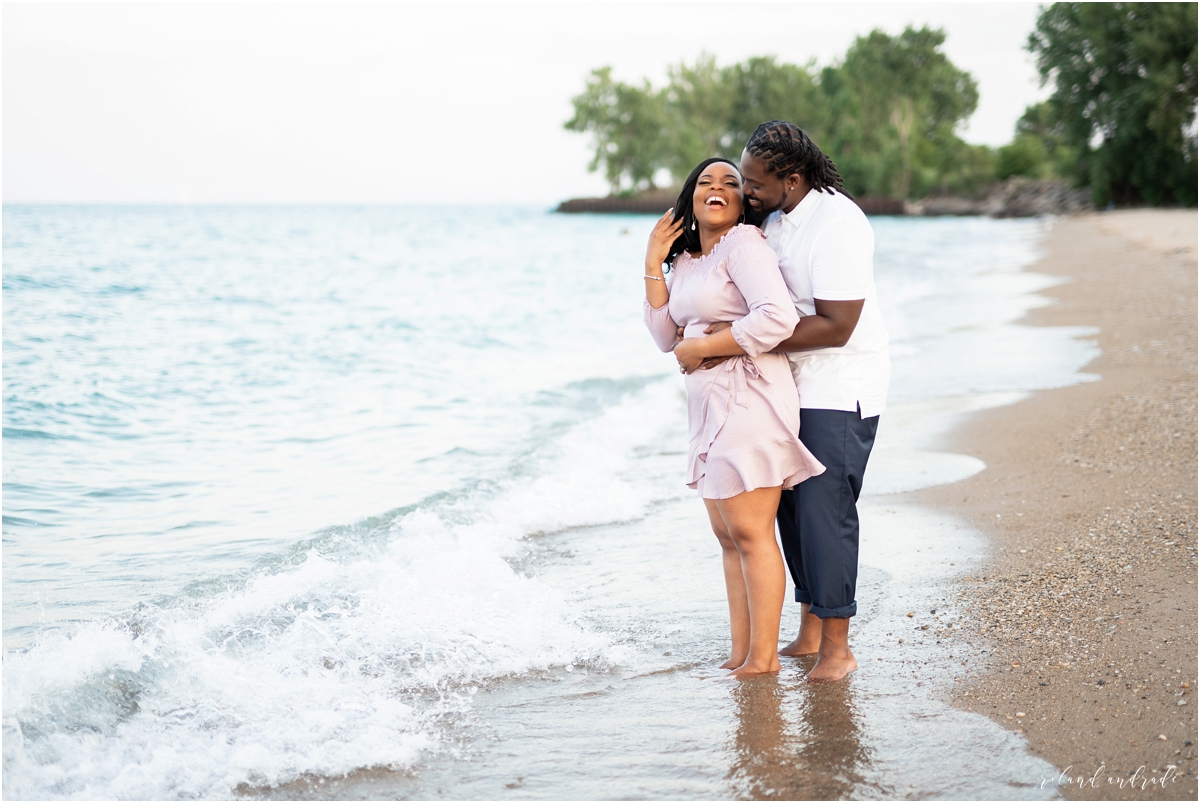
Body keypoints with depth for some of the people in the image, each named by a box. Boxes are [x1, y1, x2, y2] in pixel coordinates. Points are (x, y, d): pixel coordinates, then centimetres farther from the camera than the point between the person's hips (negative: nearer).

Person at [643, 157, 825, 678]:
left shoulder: (743, 244, -10)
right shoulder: (686, 259, 17)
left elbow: (778, 319, -24)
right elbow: (665, 337, 12)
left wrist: (698, 348, -15)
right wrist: (653, 263, 6)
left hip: (749, 399, -9)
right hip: (710, 408, 9)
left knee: (751, 534, -6)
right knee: (727, 537, 11)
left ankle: (764, 657, 2)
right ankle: (740, 654, 17)